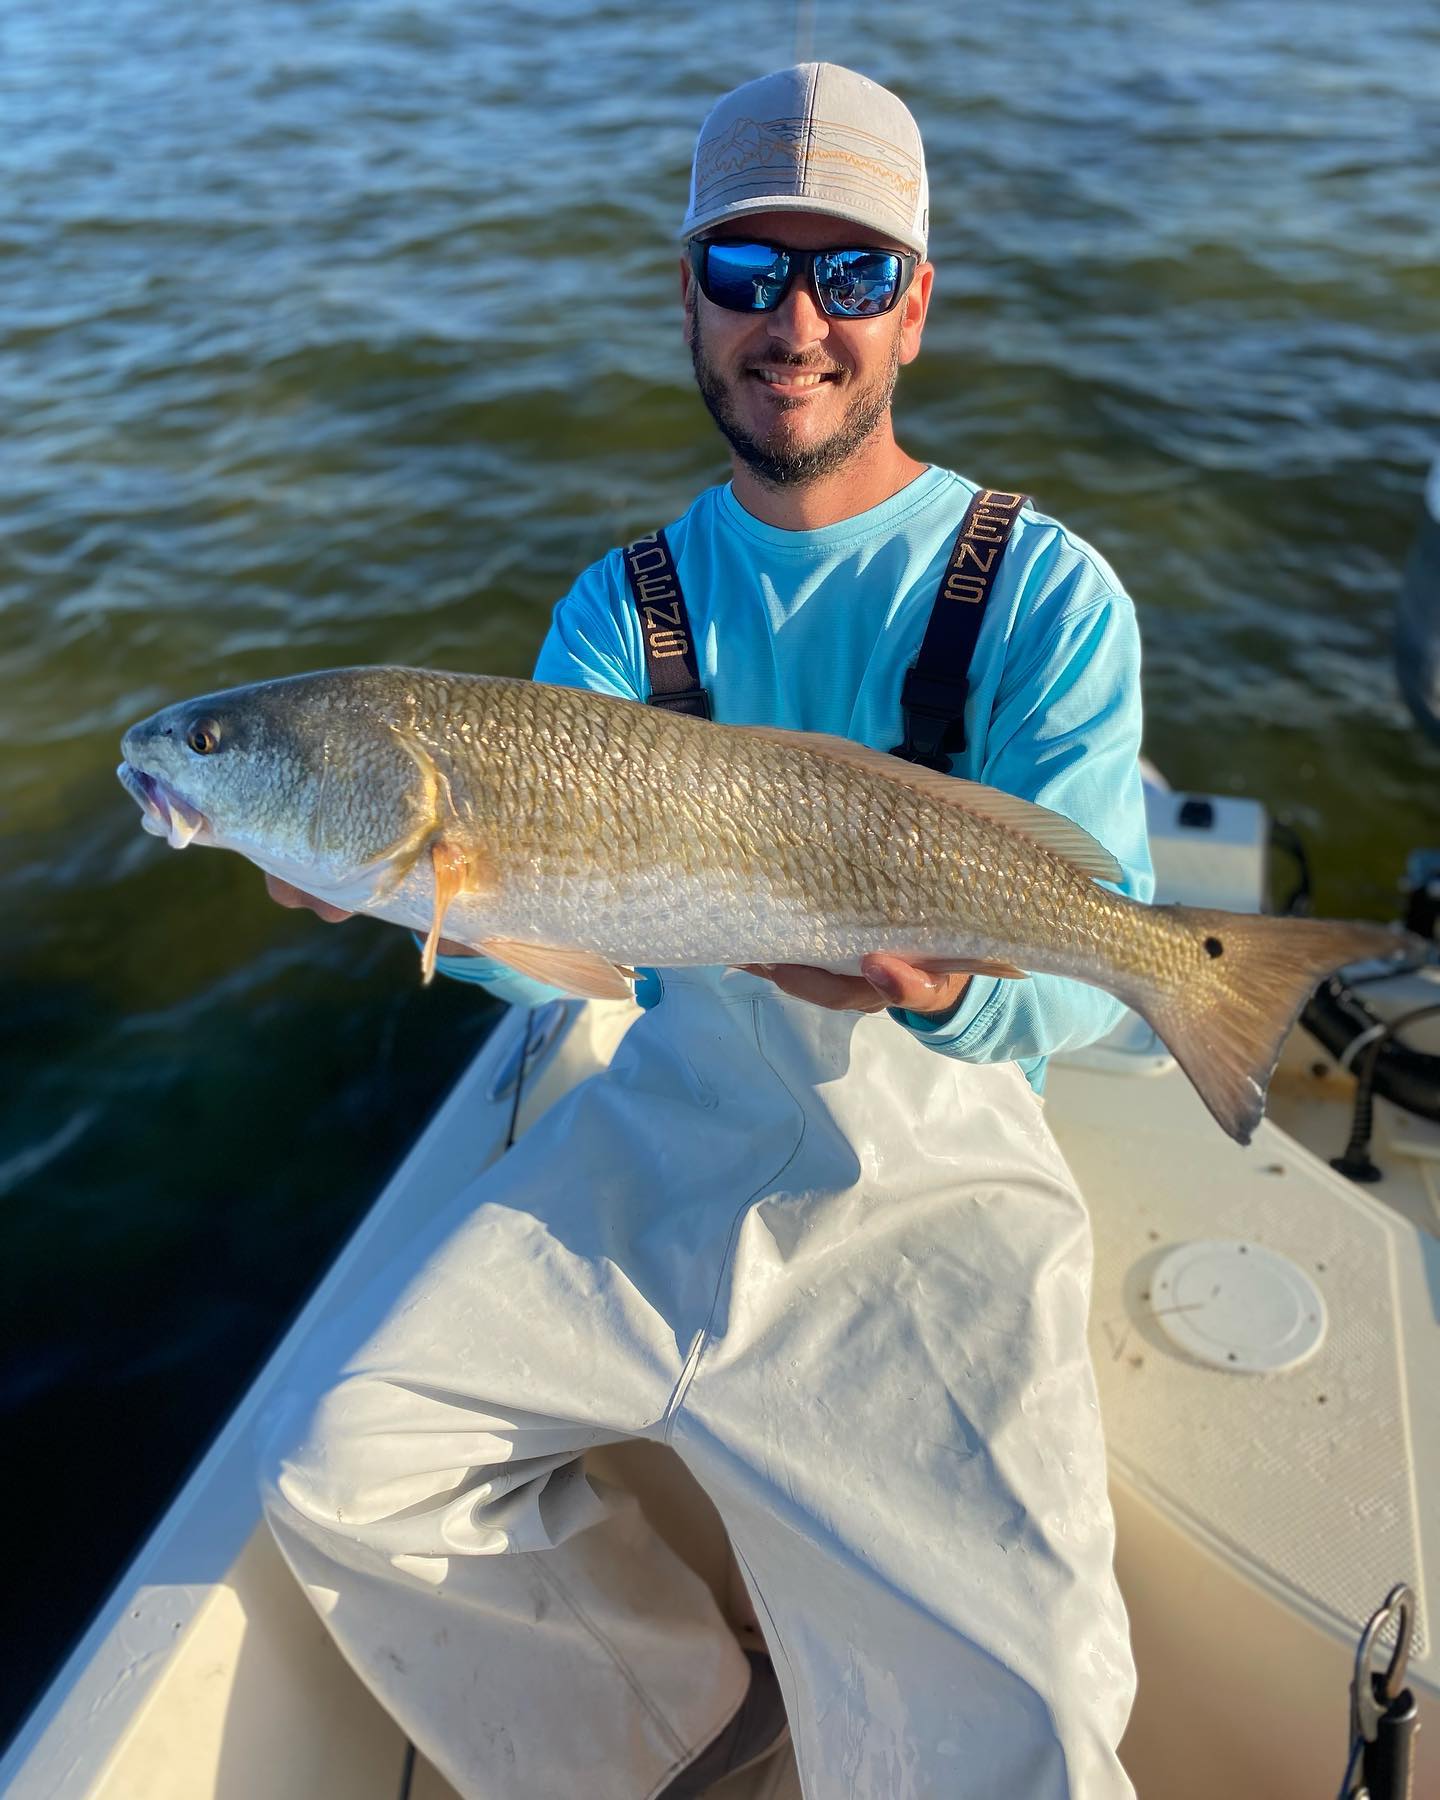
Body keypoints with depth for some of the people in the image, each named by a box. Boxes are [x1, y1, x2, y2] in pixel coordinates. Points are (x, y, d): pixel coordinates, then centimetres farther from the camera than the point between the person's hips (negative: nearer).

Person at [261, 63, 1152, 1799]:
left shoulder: (1044, 596, -7)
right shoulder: (621, 610, 3)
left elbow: (1091, 970, -12)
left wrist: (952, 992, -35)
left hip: (935, 1173, -3)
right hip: (670, 1129, 4)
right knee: (338, 1465, -2)